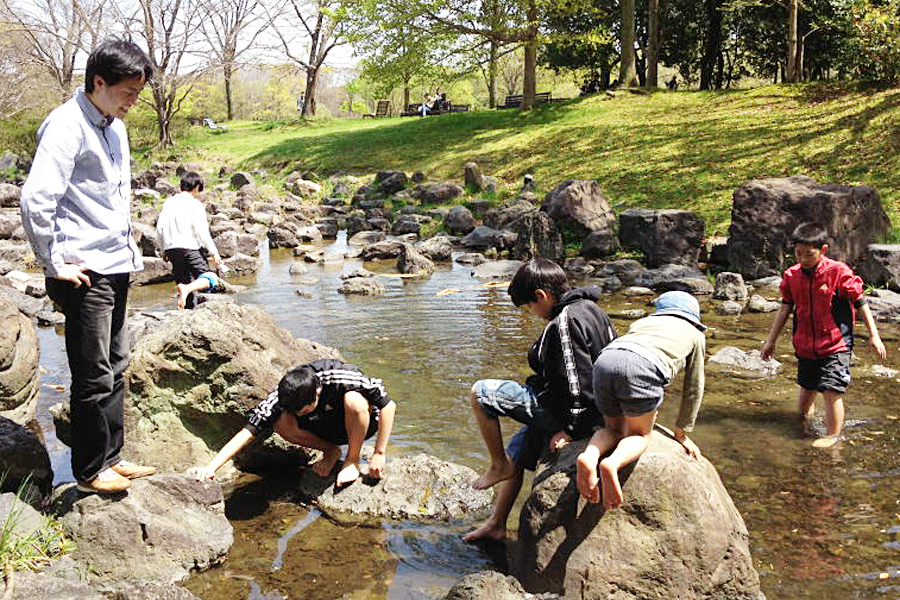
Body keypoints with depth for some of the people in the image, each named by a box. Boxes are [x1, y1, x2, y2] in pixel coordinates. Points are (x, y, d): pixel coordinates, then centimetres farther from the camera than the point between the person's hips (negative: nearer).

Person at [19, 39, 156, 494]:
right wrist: (54, 263, -15)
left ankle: (110, 457, 27)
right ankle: (89, 470, 14)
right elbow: (35, 200, -22)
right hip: (86, 274, -9)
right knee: (94, 376, 0)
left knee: (115, 368, 15)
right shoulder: (66, 126, -14)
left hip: (116, 269, 9)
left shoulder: (114, 126, 14)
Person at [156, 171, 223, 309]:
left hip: (171, 250, 6)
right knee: (210, 280, -7)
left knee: (184, 283, 14)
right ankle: (187, 289, -34)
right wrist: (214, 252, -3)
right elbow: (201, 231, -9)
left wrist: (166, 250, 22)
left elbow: (159, 227, 12)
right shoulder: (195, 204, -3)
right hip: (189, 248, -6)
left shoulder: (168, 203, 13)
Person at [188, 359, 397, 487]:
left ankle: (352, 460, -13)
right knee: (281, 422, -26)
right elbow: (247, 432, -27)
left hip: (361, 423, -3)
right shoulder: (282, 397, -25)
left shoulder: (342, 379, -35)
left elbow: (388, 405, -26)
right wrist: (211, 468, -39)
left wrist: (379, 454, -23)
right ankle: (330, 452, 0)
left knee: (352, 399, -39)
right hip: (325, 427, 3)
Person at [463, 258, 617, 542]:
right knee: (517, 448, 24)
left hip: (561, 411, -11)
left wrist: (571, 430, -18)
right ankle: (496, 524, 30)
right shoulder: (591, 308, 8)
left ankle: (499, 465, 7)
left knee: (480, 393, -10)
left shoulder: (564, 322, -22)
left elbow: (577, 384, -25)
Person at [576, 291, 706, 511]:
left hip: (604, 362, 4)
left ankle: (589, 455, -10)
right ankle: (613, 463, -18)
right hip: (642, 368, -4)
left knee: (613, 428, 22)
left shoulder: (641, 322, 40)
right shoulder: (695, 335, 31)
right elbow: (693, 389, 33)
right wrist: (682, 433, 43)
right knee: (639, 434, 14)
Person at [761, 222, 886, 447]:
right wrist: (770, 340, 12)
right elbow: (785, 309, 10)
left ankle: (832, 435, 6)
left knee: (831, 391, -11)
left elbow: (861, 303, -5)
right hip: (805, 346, 5)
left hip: (835, 346, -5)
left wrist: (874, 336, -4)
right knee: (806, 389, 17)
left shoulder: (839, 272, -13)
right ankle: (805, 426, 40)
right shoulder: (792, 275, 0)